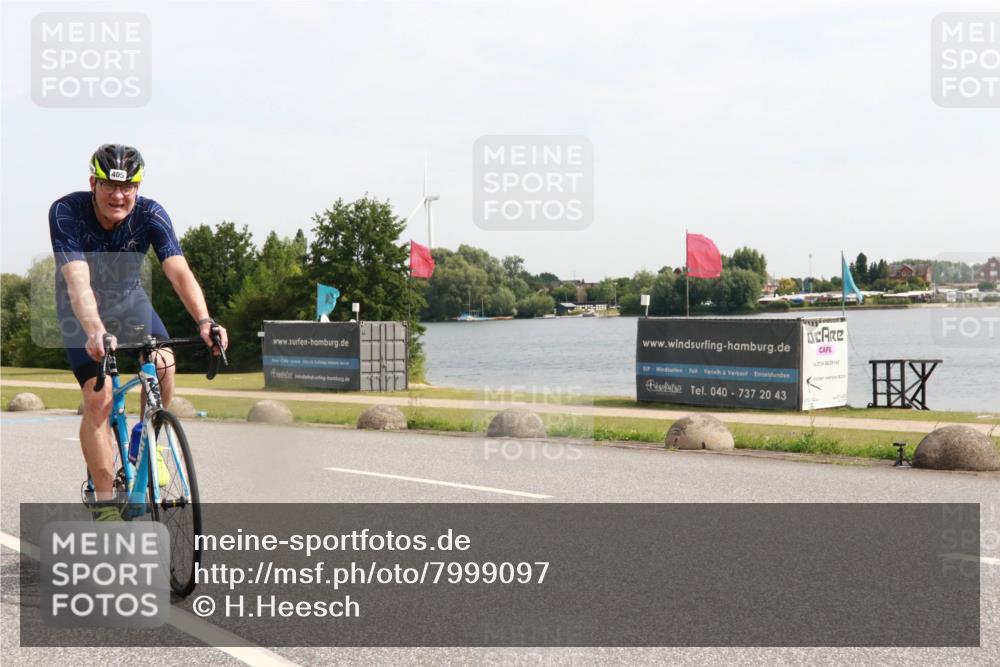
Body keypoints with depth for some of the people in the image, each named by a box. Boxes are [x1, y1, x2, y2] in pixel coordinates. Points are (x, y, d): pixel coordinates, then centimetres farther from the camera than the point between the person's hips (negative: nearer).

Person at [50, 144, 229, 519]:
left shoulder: (150, 215, -23)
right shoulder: (66, 213, -29)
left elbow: (179, 272, -33)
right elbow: (77, 282, -40)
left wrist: (204, 322, -50)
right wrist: (96, 332, -57)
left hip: (128, 299, 2)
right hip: (80, 310, -2)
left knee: (163, 363, -24)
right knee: (98, 399, -17)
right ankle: (104, 503, -7)